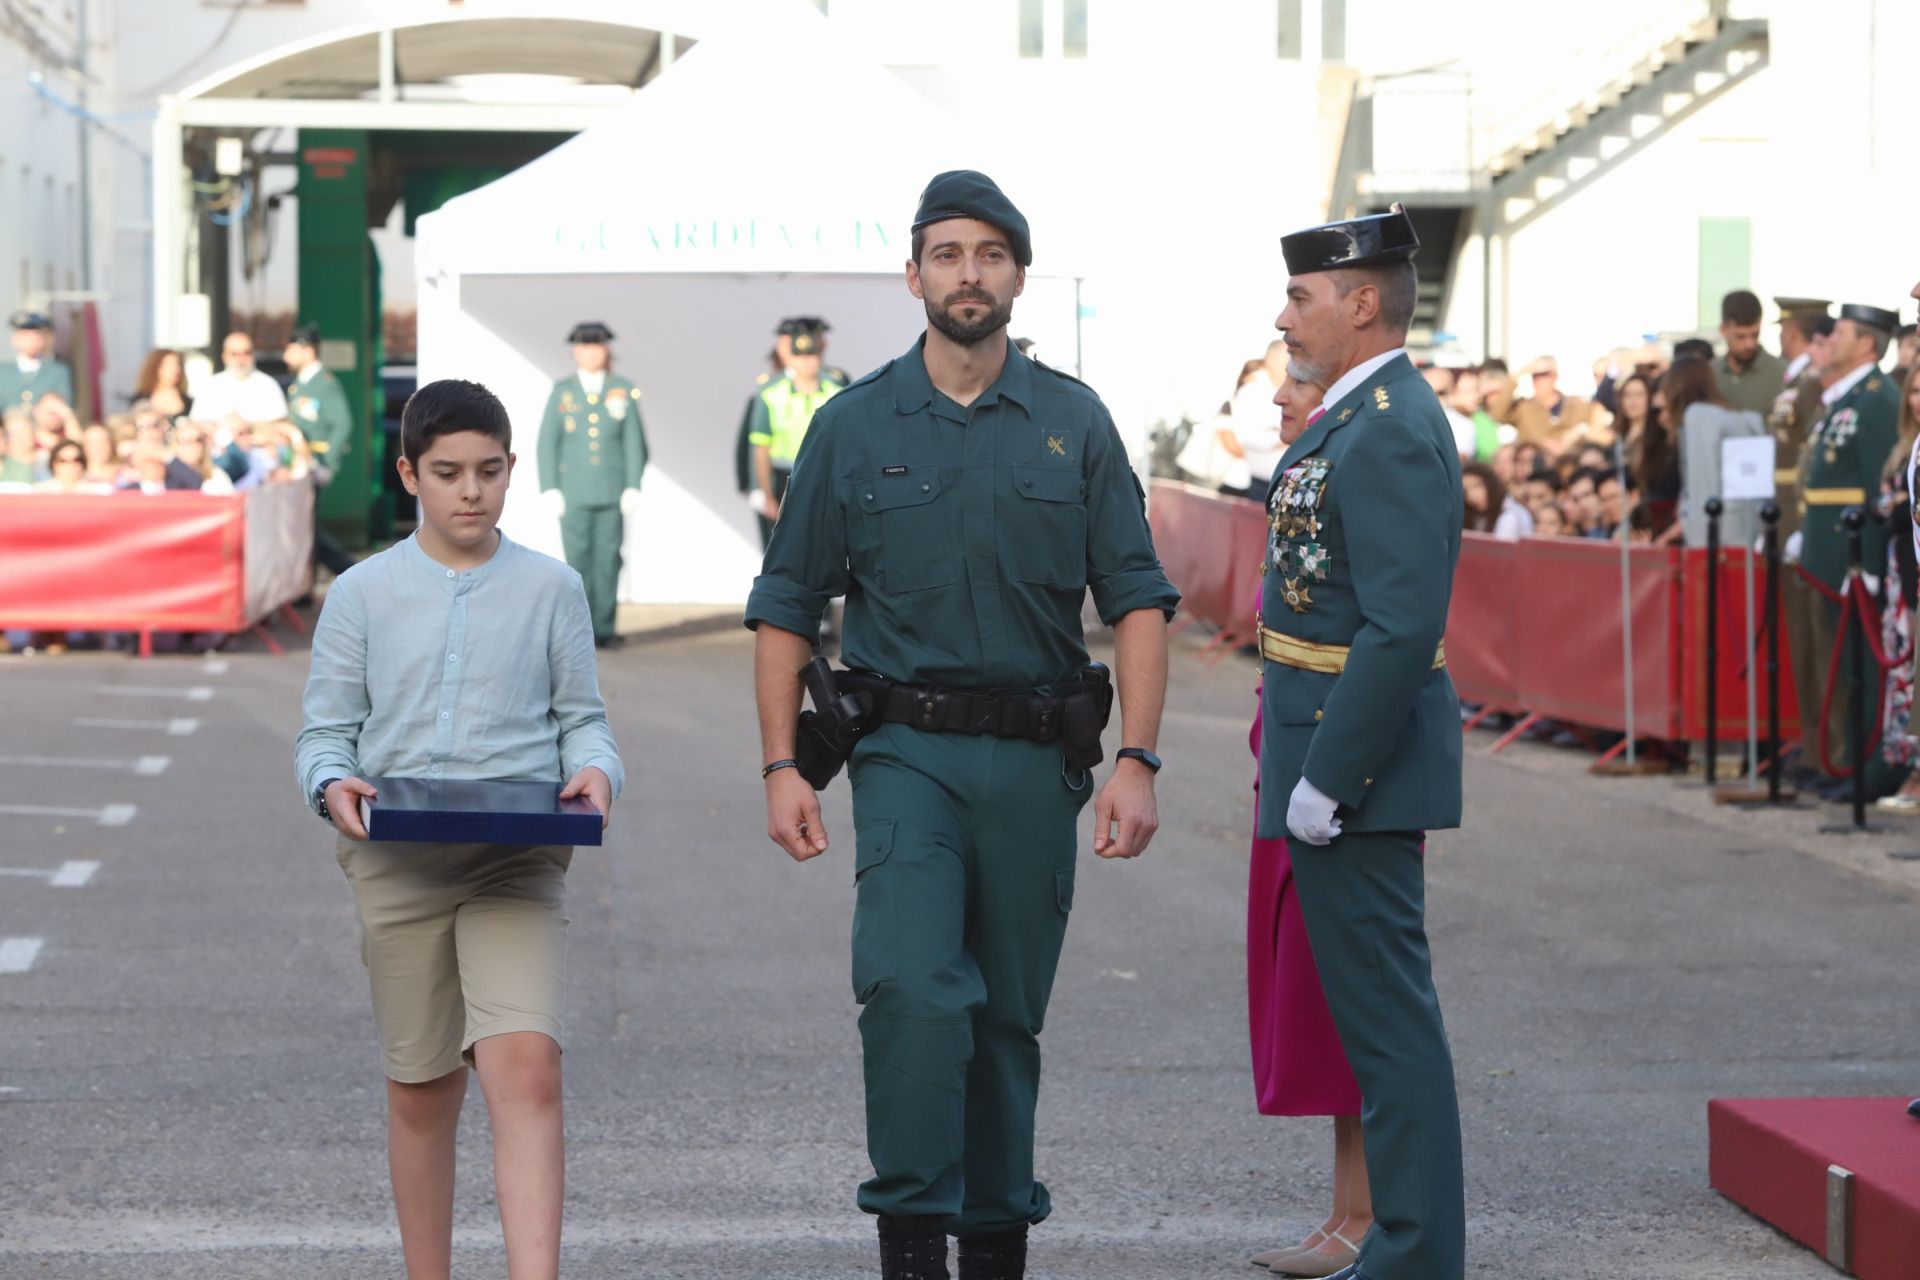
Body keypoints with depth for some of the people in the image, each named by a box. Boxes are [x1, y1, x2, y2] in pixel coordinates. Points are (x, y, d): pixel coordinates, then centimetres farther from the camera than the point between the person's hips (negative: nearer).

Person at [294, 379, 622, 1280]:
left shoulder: (551, 588, 7)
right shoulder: (363, 594, 7)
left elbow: (582, 717, 10)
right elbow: (325, 730, 8)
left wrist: (594, 771, -11)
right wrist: (332, 784, -14)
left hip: (519, 861, -1)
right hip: (396, 859, 1)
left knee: (527, 1066, -19)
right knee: (421, 1089, 10)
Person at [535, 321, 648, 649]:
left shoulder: (623, 391, 5)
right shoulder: (561, 391, 5)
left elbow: (634, 442, 4)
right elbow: (547, 442, 3)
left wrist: (633, 487, -3)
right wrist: (550, 489, -3)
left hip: (612, 493, 0)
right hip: (574, 494, 0)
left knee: (607, 558, 0)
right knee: (578, 560, -2)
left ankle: (604, 627, 6)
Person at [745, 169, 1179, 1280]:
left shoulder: (1075, 424, 5)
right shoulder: (854, 427, 4)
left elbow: (1138, 601, 4)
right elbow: (787, 608, 7)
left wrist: (1138, 761, -7)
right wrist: (782, 766, -2)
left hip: (1037, 760, 1)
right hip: (906, 751, -1)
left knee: (1010, 1014, 8)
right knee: (913, 988, -19)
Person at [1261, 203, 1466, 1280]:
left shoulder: (1391, 431, -18)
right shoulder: (1366, 416, 14)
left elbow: (1404, 626, -25)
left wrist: (1326, 778, -22)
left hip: (1357, 746, -11)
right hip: (1340, 752, 11)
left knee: (1386, 1007, -6)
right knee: (1380, 1005, 14)